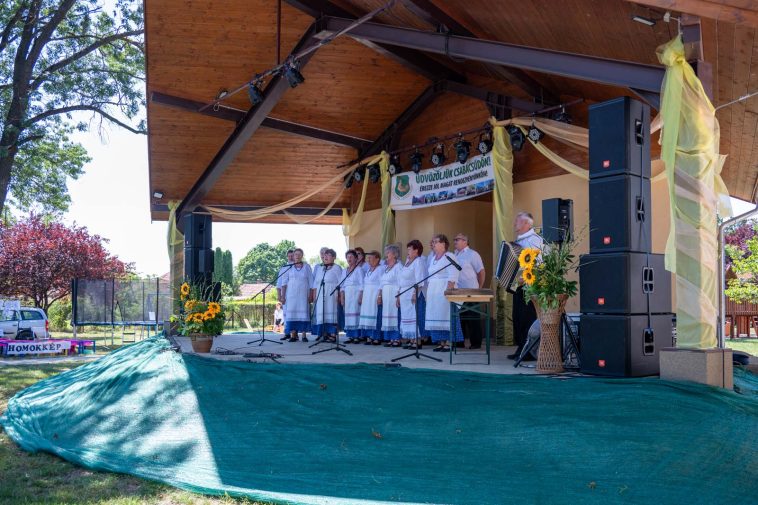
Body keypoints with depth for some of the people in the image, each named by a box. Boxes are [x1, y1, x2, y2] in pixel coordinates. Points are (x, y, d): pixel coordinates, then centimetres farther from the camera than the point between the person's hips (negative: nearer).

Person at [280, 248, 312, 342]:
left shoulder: (307, 267, 7)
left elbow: (310, 282, 7)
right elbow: (284, 282, 4)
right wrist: (283, 296, -3)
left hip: (303, 295, 0)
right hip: (291, 295, 0)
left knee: (304, 313, -2)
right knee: (292, 314, -4)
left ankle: (304, 335, 1)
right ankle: (293, 335, -2)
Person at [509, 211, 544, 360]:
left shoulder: (533, 239, -13)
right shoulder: (519, 240, 17)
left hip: (527, 285, -9)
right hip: (518, 284, 9)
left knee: (527, 317, -6)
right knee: (518, 317, 11)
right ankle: (521, 348, 19)